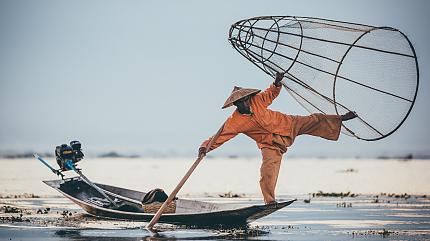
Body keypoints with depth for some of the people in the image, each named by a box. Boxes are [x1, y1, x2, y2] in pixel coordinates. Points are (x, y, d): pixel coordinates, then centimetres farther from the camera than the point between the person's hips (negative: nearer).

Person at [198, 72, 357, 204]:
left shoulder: (256, 101, -11)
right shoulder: (234, 122, -19)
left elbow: (270, 94, 7)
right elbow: (219, 136, -19)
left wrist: (277, 84, -12)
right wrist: (205, 147, -33)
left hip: (287, 125, 3)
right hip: (270, 143, -3)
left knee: (314, 121, 1)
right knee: (268, 168, -20)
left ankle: (340, 119, 20)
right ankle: (270, 201, -10)